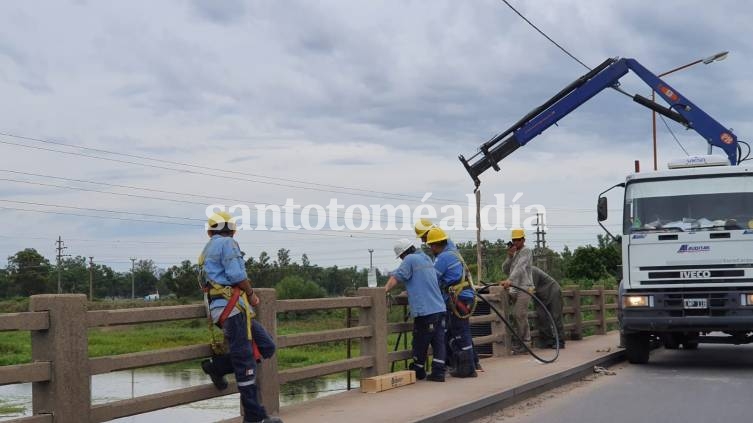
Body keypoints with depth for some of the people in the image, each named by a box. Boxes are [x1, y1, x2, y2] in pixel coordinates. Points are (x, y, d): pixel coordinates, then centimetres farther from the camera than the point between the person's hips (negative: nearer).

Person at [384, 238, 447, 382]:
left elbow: (395, 278, -13)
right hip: (439, 308, 8)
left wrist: (384, 290, -12)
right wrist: (410, 290, 36)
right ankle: (438, 372, 0)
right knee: (439, 342, 3)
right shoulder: (427, 259, 19)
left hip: (425, 310, -8)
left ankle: (418, 372, 17)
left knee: (420, 343, 6)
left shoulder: (410, 259, -6)